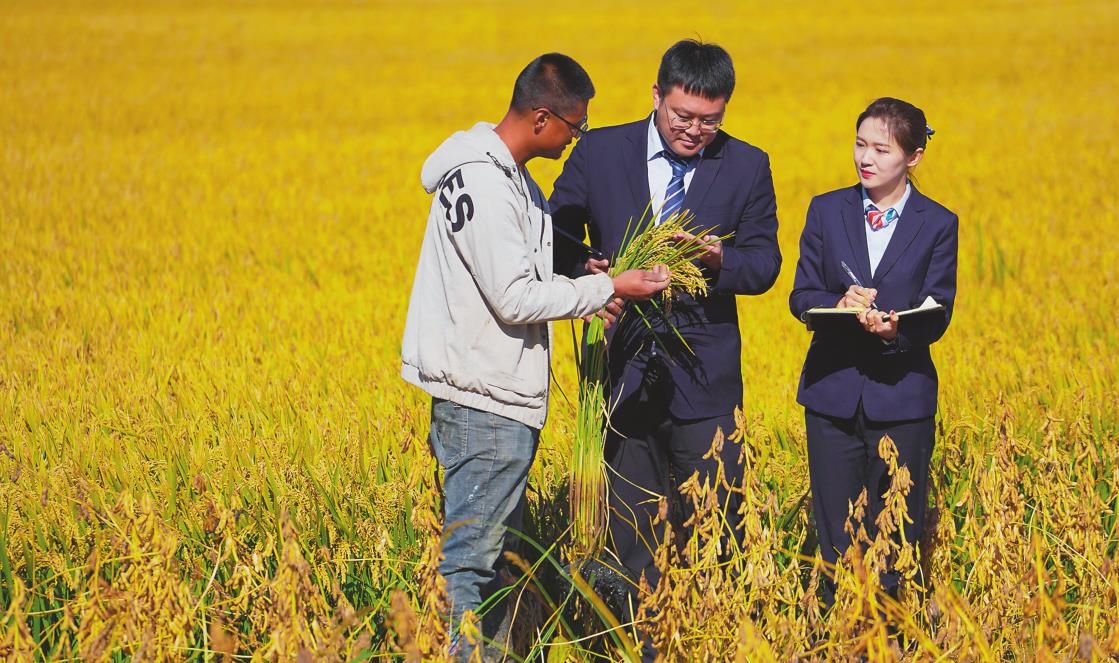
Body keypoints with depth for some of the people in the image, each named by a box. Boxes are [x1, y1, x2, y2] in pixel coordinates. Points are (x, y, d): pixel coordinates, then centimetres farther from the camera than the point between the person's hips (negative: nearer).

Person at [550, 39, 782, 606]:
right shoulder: (599, 152, 1)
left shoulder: (747, 167, 2)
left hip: (704, 372, 0)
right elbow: (556, 236, 8)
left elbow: (764, 265, 3)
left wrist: (718, 259, -19)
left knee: (716, 524, -2)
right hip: (623, 366, 0)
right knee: (630, 527, 6)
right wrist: (586, 269, -14)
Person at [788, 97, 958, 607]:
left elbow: (937, 315, -3)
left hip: (900, 393, -1)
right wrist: (839, 305, -19)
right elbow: (801, 296, 4)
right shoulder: (826, 211, 7)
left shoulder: (938, 225, 2)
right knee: (834, 535, 4)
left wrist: (894, 331, -24)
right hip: (833, 390, 2)